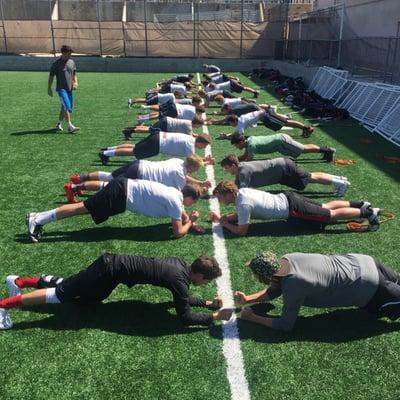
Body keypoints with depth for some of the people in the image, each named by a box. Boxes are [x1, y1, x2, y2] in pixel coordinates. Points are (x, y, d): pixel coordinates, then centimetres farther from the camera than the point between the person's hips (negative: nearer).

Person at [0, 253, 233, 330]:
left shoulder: (182, 263, 8)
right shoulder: (180, 279, -17)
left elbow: (183, 297, 22)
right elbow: (185, 318, -16)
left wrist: (208, 303, 14)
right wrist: (215, 317, -8)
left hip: (114, 263, 9)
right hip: (113, 270, -9)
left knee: (85, 297, 23)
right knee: (61, 294, -2)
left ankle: (20, 282, 28)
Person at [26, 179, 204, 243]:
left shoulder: (176, 193, 17)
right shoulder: (175, 202, -9)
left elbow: (181, 215, 35)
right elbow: (178, 232, -9)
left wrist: (191, 221, 18)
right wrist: (190, 224, 10)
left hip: (124, 187, 8)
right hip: (122, 194, -8)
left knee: (82, 208, 7)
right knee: (83, 208, -7)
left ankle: (37, 217, 8)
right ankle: (37, 220, -6)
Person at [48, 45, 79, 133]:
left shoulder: (72, 62, 11)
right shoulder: (56, 63, -4)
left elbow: (74, 74, 19)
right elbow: (51, 76, 1)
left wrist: (75, 82, 0)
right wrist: (49, 88, 0)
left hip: (69, 89, 6)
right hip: (61, 89, -6)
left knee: (65, 108, 11)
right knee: (67, 107, -17)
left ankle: (58, 124, 26)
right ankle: (70, 126, -18)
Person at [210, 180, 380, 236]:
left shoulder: (243, 204, -22)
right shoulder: (241, 191, 5)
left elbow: (242, 231, -17)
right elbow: (238, 215, 21)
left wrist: (225, 224, -3)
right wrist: (221, 218, 10)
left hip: (292, 209, -8)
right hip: (288, 198, 8)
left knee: (332, 215, 1)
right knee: (326, 207, 22)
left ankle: (368, 213, 7)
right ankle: (360, 205, 28)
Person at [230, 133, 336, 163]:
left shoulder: (251, 145, -22)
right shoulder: (249, 139, 6)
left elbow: (248, 160, -25)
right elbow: (244, 156, 16)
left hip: (281, 141, -8)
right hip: (280, 138, 8)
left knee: (305, 149, -2)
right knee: (304, 147, 16)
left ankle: (329, 150, 3)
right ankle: (326, 149, 22)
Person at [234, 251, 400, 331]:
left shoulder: (294, 286, -32)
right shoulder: (284, 260, -9)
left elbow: (285, 325, -19)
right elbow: (273, 291, 9)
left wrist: (251, 317, -14)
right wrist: (247, 299, -2)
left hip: (367, 289, -7)